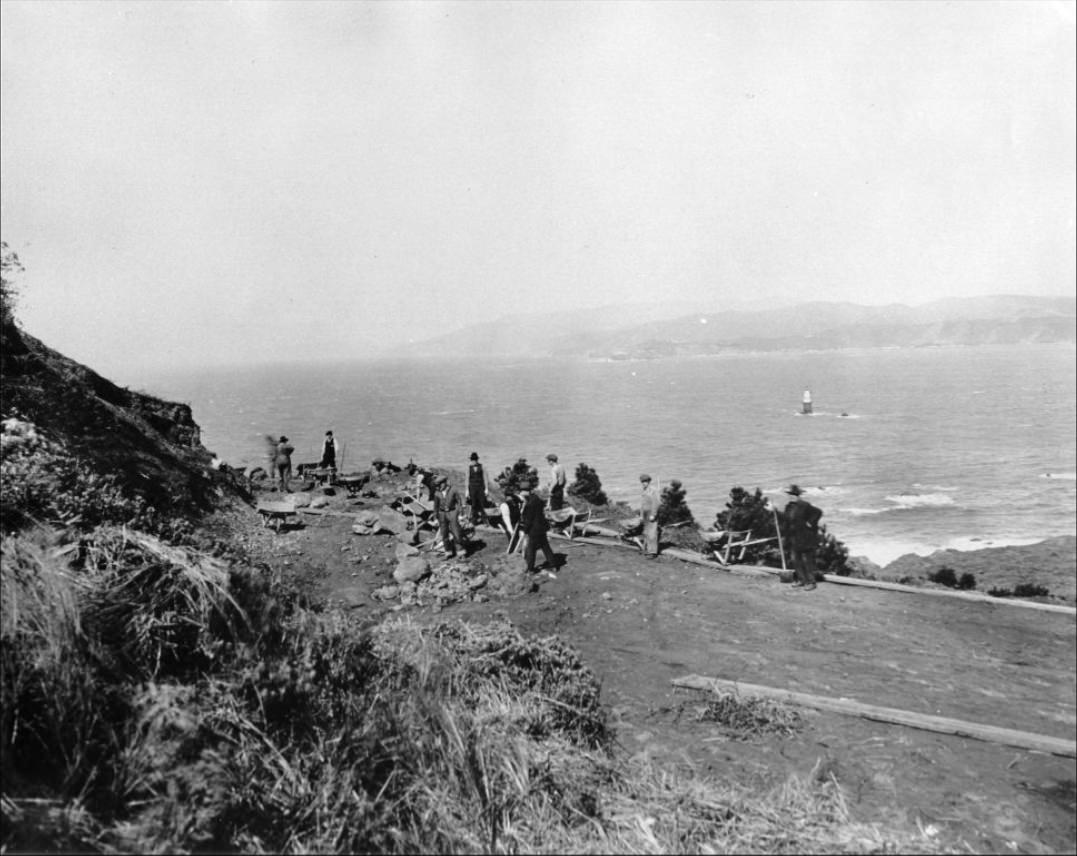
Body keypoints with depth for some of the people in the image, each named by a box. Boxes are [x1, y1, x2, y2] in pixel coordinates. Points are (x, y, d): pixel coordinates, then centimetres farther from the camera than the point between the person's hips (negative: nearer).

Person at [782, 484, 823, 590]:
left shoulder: (805, 505, -14)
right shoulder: (789, 506, 8)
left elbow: (818, 512, -13)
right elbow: (785, 517, 20)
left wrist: (810, 523, -14)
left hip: (805, 538, -7)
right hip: (793, 539, 7)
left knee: (807, 560, -1)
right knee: (795, 560, 11)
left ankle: (811, 582, 7)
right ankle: (801, 580, 21)